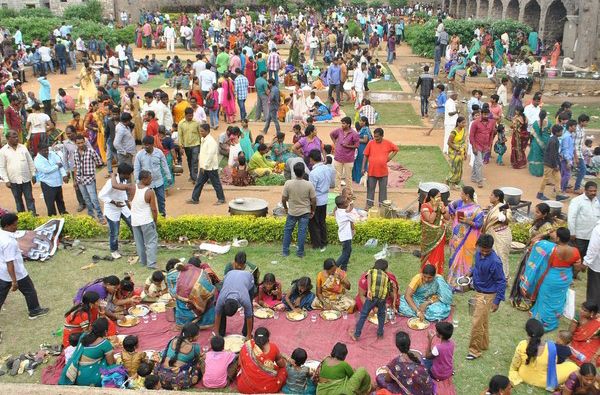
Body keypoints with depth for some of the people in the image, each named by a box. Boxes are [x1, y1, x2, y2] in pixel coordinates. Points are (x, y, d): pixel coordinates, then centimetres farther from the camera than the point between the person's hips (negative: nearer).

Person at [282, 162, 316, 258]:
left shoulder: (288, 183, -18)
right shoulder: (309, 185, -18)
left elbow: (283, 199, -9)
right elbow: (313, 200, -10)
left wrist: (285, 208, 10)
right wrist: (313, 211, 7)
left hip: (292, 212, 0)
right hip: (305, 212, 0)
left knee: (287, 230, 17)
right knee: (302, 232, 11)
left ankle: (285, 251, 22)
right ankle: (300, 252, 19)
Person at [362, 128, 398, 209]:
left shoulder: (388, 143, -3)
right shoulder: (370, 143, -4)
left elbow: (396, 149, 14)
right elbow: (365, 156, 1)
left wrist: (390, 157, 1)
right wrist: (363, 168, -4)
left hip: (383, 171, 0)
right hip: (372, 171, 0)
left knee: (383, 189, 9)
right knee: (370, 188, 8)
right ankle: (369, 205, 18)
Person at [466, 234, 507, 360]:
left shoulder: (494, 262, -28)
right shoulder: (478, 253, -5)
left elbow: (501, 281, -20)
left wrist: (497, 301, -19)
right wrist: (472, 271, 1)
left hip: (487, 295, -8)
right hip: (478, 291, 8)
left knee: (477, 323, -2)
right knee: (483, 321, 22)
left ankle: (475, 350, 13)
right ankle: (483, 344, 38)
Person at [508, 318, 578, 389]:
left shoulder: (522, 345, -28)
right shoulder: (551, 347, -31)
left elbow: (514, 365, -13)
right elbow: (553, 364, -11)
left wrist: (512, 374, 10)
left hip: (524, 376, 3)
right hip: (543, 381, -2)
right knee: (573, 367, 12)